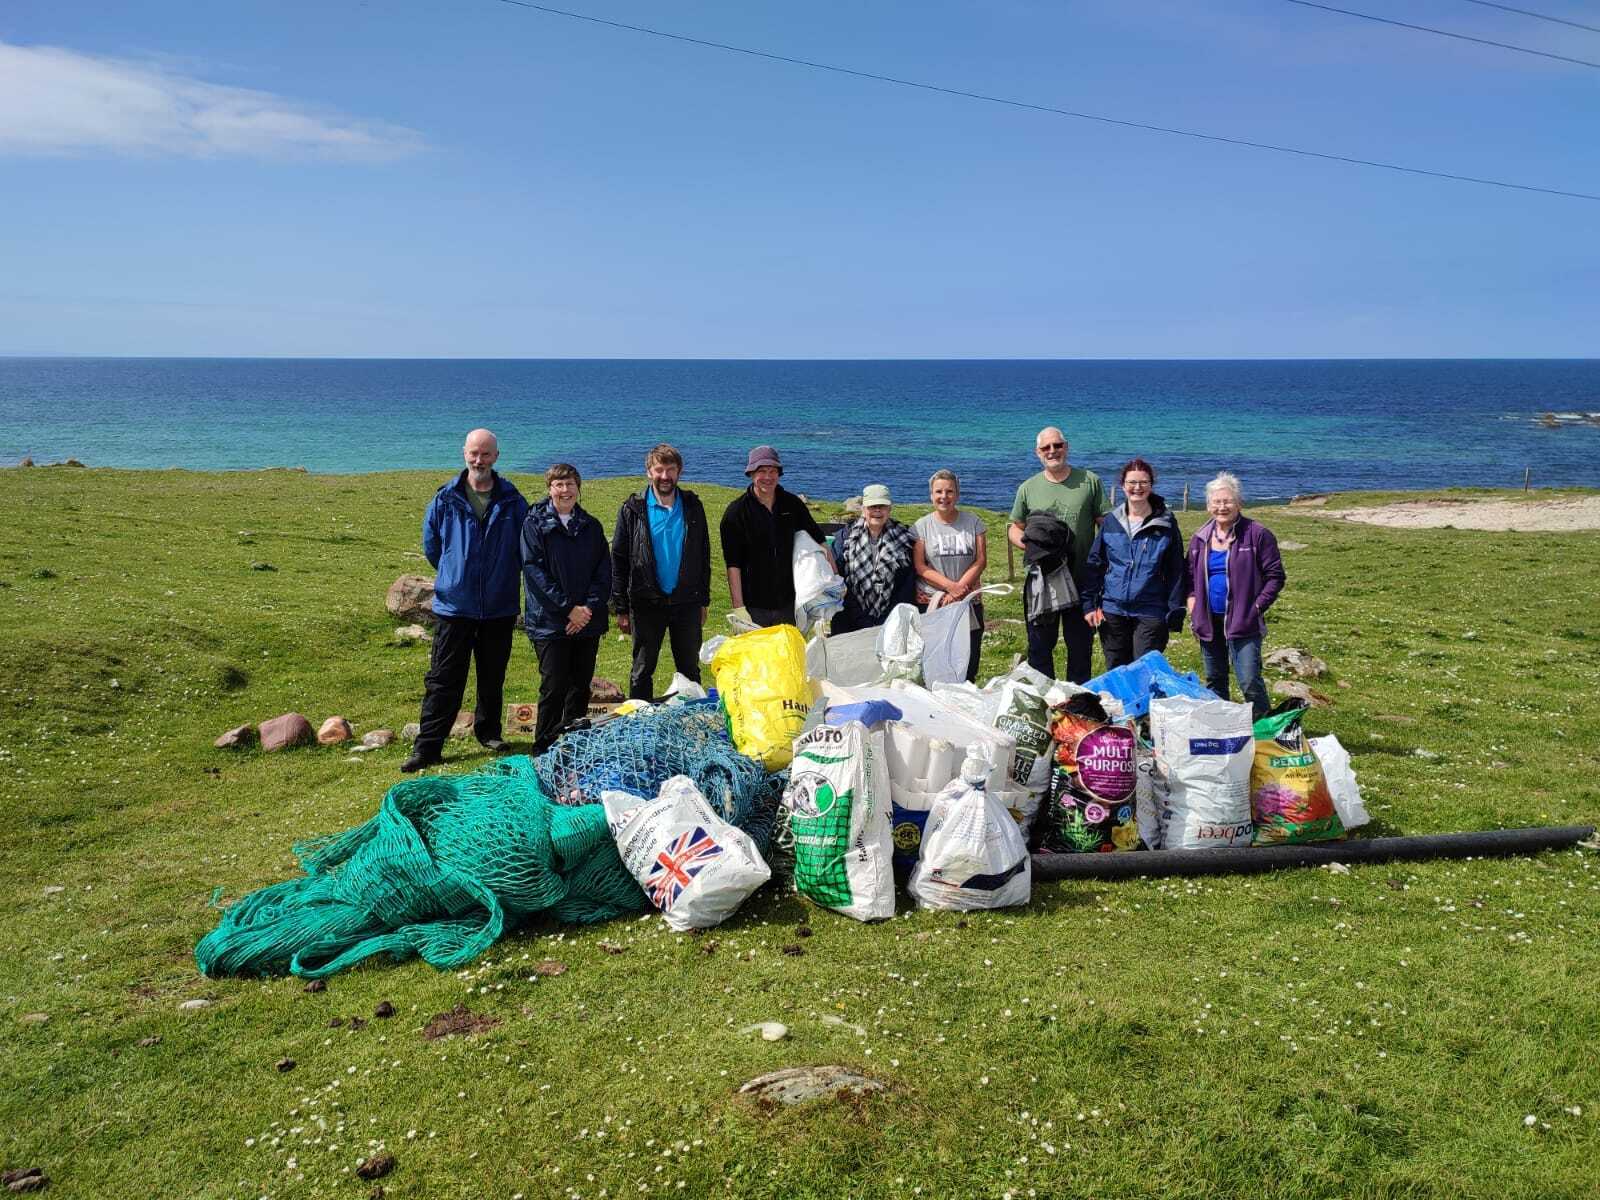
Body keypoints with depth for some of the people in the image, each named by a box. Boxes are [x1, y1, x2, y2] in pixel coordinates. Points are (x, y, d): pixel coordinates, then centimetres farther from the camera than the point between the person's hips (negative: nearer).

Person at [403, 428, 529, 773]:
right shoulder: (445, 499, -2)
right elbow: (431, 546, 12)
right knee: (443, 679, 0)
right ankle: (427, 747, 4)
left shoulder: (512, 501, -2)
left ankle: (489, 731, 31)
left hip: (500, 606, 1)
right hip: (454, 605, -1)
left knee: (493, 676, 14)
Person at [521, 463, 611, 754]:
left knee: (581, 686, 9)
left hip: (587, 621, 4)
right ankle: (545, 751, 5)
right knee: (554, 687, -6)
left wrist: (589, 607, -9)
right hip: (549, 622, -4)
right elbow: (534, 572, -9)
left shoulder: (591, 526, 11)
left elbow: (604, 572, 7)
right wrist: (569, 608, -14)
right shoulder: (535, 524, -1)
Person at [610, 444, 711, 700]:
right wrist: (621, 608, -6)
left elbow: (704, 556, 10)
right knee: (642, 671, 8)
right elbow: (618, 560, -2)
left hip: (686, 602, 2)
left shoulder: (693, 506, 4)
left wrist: (704, 601, 7)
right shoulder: (633, 509, -3)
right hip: (647, 603, -2)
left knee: (690, 670, 11)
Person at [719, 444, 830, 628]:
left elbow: (819, 540, 14)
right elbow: (733, 564, -9)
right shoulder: (736, 512, -6)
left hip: (788, 603, 3)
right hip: (754, 606, -3)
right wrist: (738, 607, -14)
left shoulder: (792, 504, 4)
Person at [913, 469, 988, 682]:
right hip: (930, 603, -1)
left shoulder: (973, 523, 7)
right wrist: (951, 586, -16)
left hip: (969, 603, 2)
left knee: (969, 665, 1)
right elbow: (920, 567, -4)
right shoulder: (921, 526, 3)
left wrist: (958, 590, -12)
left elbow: (981, 561, 0)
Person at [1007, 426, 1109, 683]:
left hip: (1082, 579, -1)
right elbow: (1015, 528, 14)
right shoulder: (1028, 488, 7)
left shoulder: (1090, 481, 3)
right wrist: (1028, 544, -9)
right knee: (1039, 645, 7)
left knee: (1080, 646, 8)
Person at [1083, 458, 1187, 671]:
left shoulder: (1166, 523, 0)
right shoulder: (1111, 522, 6)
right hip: (1112, 611, 3)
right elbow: (1095, 564, 9)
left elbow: (1176, 571, 1)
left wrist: (1175, 613, -3)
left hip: (1150, 613, -3)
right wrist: (1089, 604, 3)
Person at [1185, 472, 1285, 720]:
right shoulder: (1200, 538, 8)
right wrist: (1192, 602, 4)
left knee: (1250, 681, -12)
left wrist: (1257, 607, -11)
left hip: (1243, 622, -5)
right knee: (1214, 681, 15)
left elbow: (1275, 576, -4)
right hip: (1209, 622, 5)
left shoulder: (1257, 535, -6)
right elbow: (1190, 576, 19)